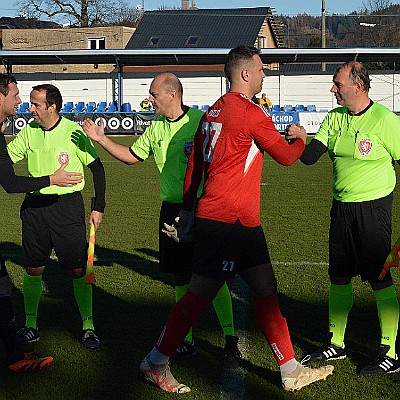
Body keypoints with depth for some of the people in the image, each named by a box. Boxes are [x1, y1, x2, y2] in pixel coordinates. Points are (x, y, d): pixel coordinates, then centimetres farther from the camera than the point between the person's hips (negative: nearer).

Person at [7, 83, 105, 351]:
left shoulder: (74, 133, -8)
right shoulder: (29, 132, 3)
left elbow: (97, 168, -1)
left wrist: (98, 207, -3)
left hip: (68, 206, -4)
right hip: (35, 206, 4)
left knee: (77, 270, -2)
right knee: (33, 269, 7)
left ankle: (88, 326, 10)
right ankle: (30, 324, 21)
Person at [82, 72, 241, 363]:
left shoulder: (201, 122, -11)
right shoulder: (156, 129, 10)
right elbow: (131, 155, 22)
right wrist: (101, 139, 14)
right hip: (171, 210, 6)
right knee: (180, 277, 11)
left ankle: (231, 341, 3)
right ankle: (185, 339, 21)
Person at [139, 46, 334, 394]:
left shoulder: (213, 111, 14)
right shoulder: (251, 113, -13)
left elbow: (193, 165, 18)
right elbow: (286, 156, -5)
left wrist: (187, 211, 24)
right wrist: (301, 139, 17)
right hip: (230, 220, -9)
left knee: (266, 292, 11)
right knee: (201, 293, -1)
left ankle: (291, 371, 18)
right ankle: (156, 363, 12)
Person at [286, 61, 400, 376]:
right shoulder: (335, 118, 6)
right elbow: (310, 157, 0)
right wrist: (299, 139, -21)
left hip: (373, 207, -7)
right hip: (341, 208, 7)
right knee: (339, 276, 13)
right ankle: (336, 344, 27)